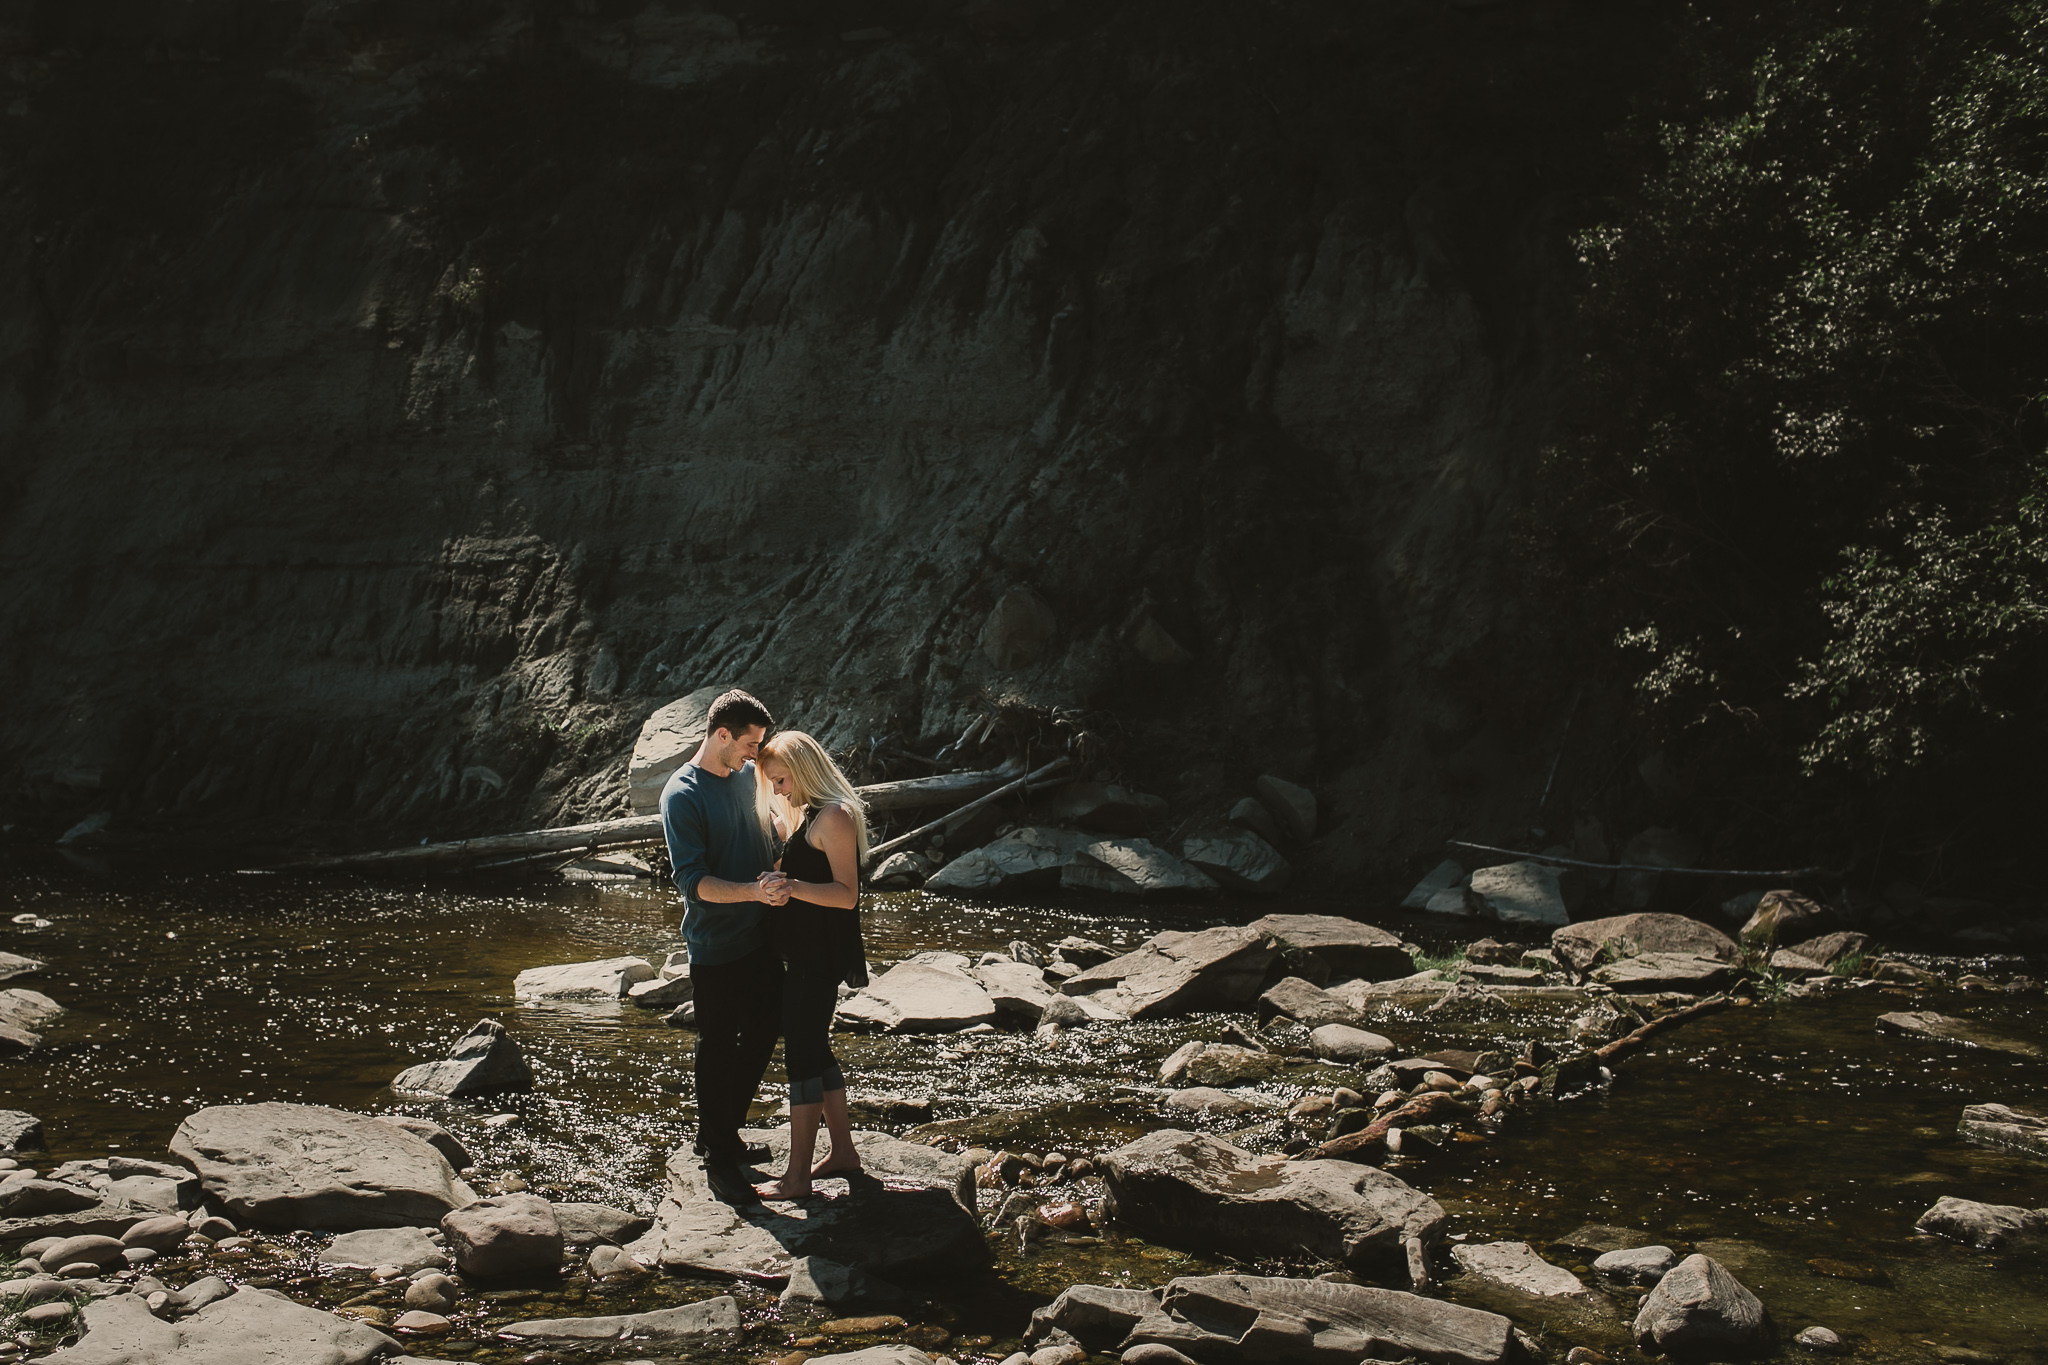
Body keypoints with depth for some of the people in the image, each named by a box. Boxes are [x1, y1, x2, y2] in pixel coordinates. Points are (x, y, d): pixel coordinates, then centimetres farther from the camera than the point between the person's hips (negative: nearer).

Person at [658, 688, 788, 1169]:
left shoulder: (748, 775, 5)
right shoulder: (682, 796, -17)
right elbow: (693, 881, -23)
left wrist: (780, 885, 7)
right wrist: (754, 891, -34)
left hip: (761, 935, 7)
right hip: (716, 946, -7)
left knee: (763, 1032, 16)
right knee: (719, 1046, 6)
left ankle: (727, 1132, 33)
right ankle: (716, 1146, 22)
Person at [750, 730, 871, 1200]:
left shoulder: (835, 817, -16)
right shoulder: (807, 814, 15)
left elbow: (846, 893, -22)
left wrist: (790, 886, -31)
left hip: (820, 959, -10)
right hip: (804, 954, 10)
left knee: (802, 1056, -7)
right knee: (815, 1052, 16)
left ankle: (797, 1175, -2)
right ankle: (843, 1151, 26)